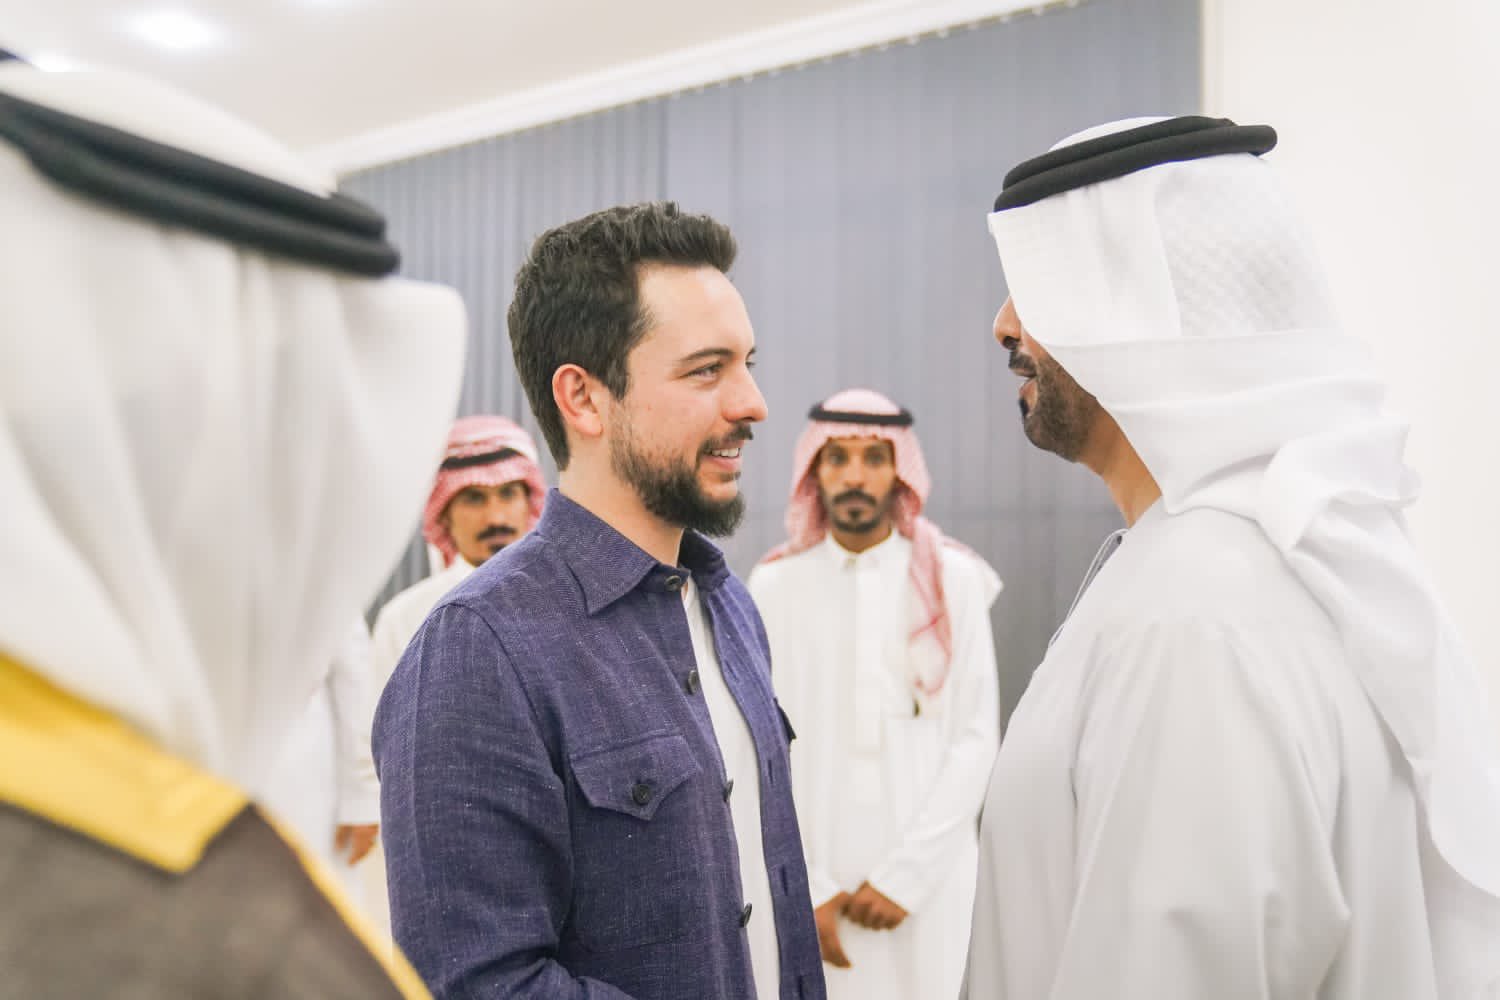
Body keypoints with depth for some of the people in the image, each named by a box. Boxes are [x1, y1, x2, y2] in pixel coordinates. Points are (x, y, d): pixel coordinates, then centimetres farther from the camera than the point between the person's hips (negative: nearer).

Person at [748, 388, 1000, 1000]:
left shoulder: (953, 580, -1)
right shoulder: (774, 587, 0)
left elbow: (977, 739, -3)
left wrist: (905, 874, -8)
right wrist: (805, 887, -6)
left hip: (928, 879, 0)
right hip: (811, 887, 0)